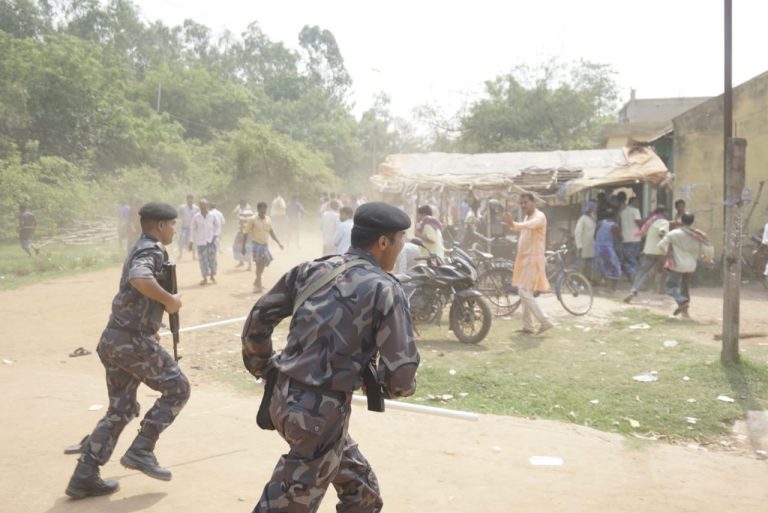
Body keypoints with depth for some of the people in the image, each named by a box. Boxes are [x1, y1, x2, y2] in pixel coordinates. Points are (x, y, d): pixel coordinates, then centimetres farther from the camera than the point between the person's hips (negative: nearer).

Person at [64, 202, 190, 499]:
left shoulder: (141, 249, 18)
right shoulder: (153, 251, -12)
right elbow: (139, 278, -34)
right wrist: (170, 300, -21)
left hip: (115, 338, 9)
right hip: (133, 340, -9)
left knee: (120, 409, 14)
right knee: (177, 388, 6)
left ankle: (84, 477, 14)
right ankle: (140, 451, 4)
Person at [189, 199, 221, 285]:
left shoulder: (213, 216, -2)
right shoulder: (196, 217, -2)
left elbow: (218, 226, 7)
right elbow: (192, 229, 3)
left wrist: (216, 236, -6)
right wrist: (191, 242, 2)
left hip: (211, 241, 0)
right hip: (200, 241, 0)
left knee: (212, 259, -2)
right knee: (203, 260, 1)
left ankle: (212, 276, 17)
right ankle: (205, 278, 11)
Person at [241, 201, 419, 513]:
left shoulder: (311, 269, 6)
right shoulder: (385, 289, -11)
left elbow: (259, 316, 13)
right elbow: (401, 374, -13)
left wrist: (261, 367, 27)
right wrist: (391, 386, 10)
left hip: (285, 398, 8)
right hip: (321, 412, -7)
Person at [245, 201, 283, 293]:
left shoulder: (268, 219, 6)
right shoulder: (253, 220, -10)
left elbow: (271, 232, 17)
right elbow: (247, 232, -7)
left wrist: (278, 242, 13)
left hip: (265, 244, 5)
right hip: (256, 244, -5)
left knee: (263, 263, 9)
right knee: (259, 263, -9)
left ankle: (257, 282, 27)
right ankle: (258, 284, -2)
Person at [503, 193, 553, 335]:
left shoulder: (539, 216, -14)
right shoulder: (527, 217, 18)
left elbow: (529, 225, -37)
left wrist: (514, 224, -53)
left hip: (533, 259, -10)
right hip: (524, 259, 10)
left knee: (525, 292, -14)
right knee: (524, 292, 12)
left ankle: (545, 321, -8)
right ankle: (528, 325, 18)